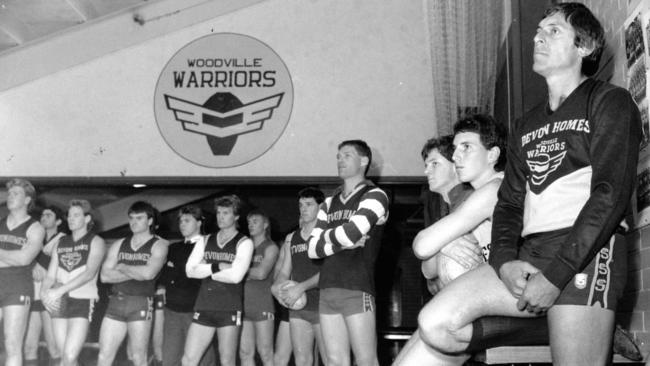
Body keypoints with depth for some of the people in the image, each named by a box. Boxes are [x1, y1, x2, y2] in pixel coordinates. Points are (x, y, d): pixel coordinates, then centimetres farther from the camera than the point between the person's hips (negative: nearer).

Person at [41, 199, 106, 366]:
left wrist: (60, 290, -24)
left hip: (83, 301, -5)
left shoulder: (96, 242, 0)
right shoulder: (60, 244, 15)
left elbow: (89, 273, -15)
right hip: (59, 303, 5)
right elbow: (50, 276, 10)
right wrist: (44, 292, -12)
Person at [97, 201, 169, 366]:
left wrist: (121, 267, -2)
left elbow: (148, 273, -16)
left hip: (140, 304, -4)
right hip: (115, 302, 4)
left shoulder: (158, 245, 1)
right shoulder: (118, 245, 14)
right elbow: (105, 276, 2)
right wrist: (135, 273, -7)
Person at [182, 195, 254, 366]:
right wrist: (217, 266, -9)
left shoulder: (244, 243, -1)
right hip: (204, 307, 4)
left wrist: (205, 270, -2)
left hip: (229, 310, -4)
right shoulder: (205, 241, 13)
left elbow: (236, 275, -13)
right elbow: (190, 270, 2)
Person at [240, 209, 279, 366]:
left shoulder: (270, 247, 2)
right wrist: (251, 273, -3)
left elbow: (261, 273, -12)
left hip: (263, 306, -5)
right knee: (245, 353, 2)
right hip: (244, 305, 5)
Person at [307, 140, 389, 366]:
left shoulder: (374, 196, -1)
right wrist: (342, 243, -7)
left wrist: (326, 236, 3)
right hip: (327, 290, 6)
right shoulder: (329, 204, 18)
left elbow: (352, 232, -17)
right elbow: (313, 248, 9)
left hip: (357, 290, -6)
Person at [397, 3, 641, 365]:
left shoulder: (609, 102, 3)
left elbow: (611, 193, -10)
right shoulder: (527, 125, 23)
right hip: (528, 253, 6)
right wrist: (505, 261, -5)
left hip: (584, 254, -6)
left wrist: (554, 277, -16)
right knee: (436, 324, -11)